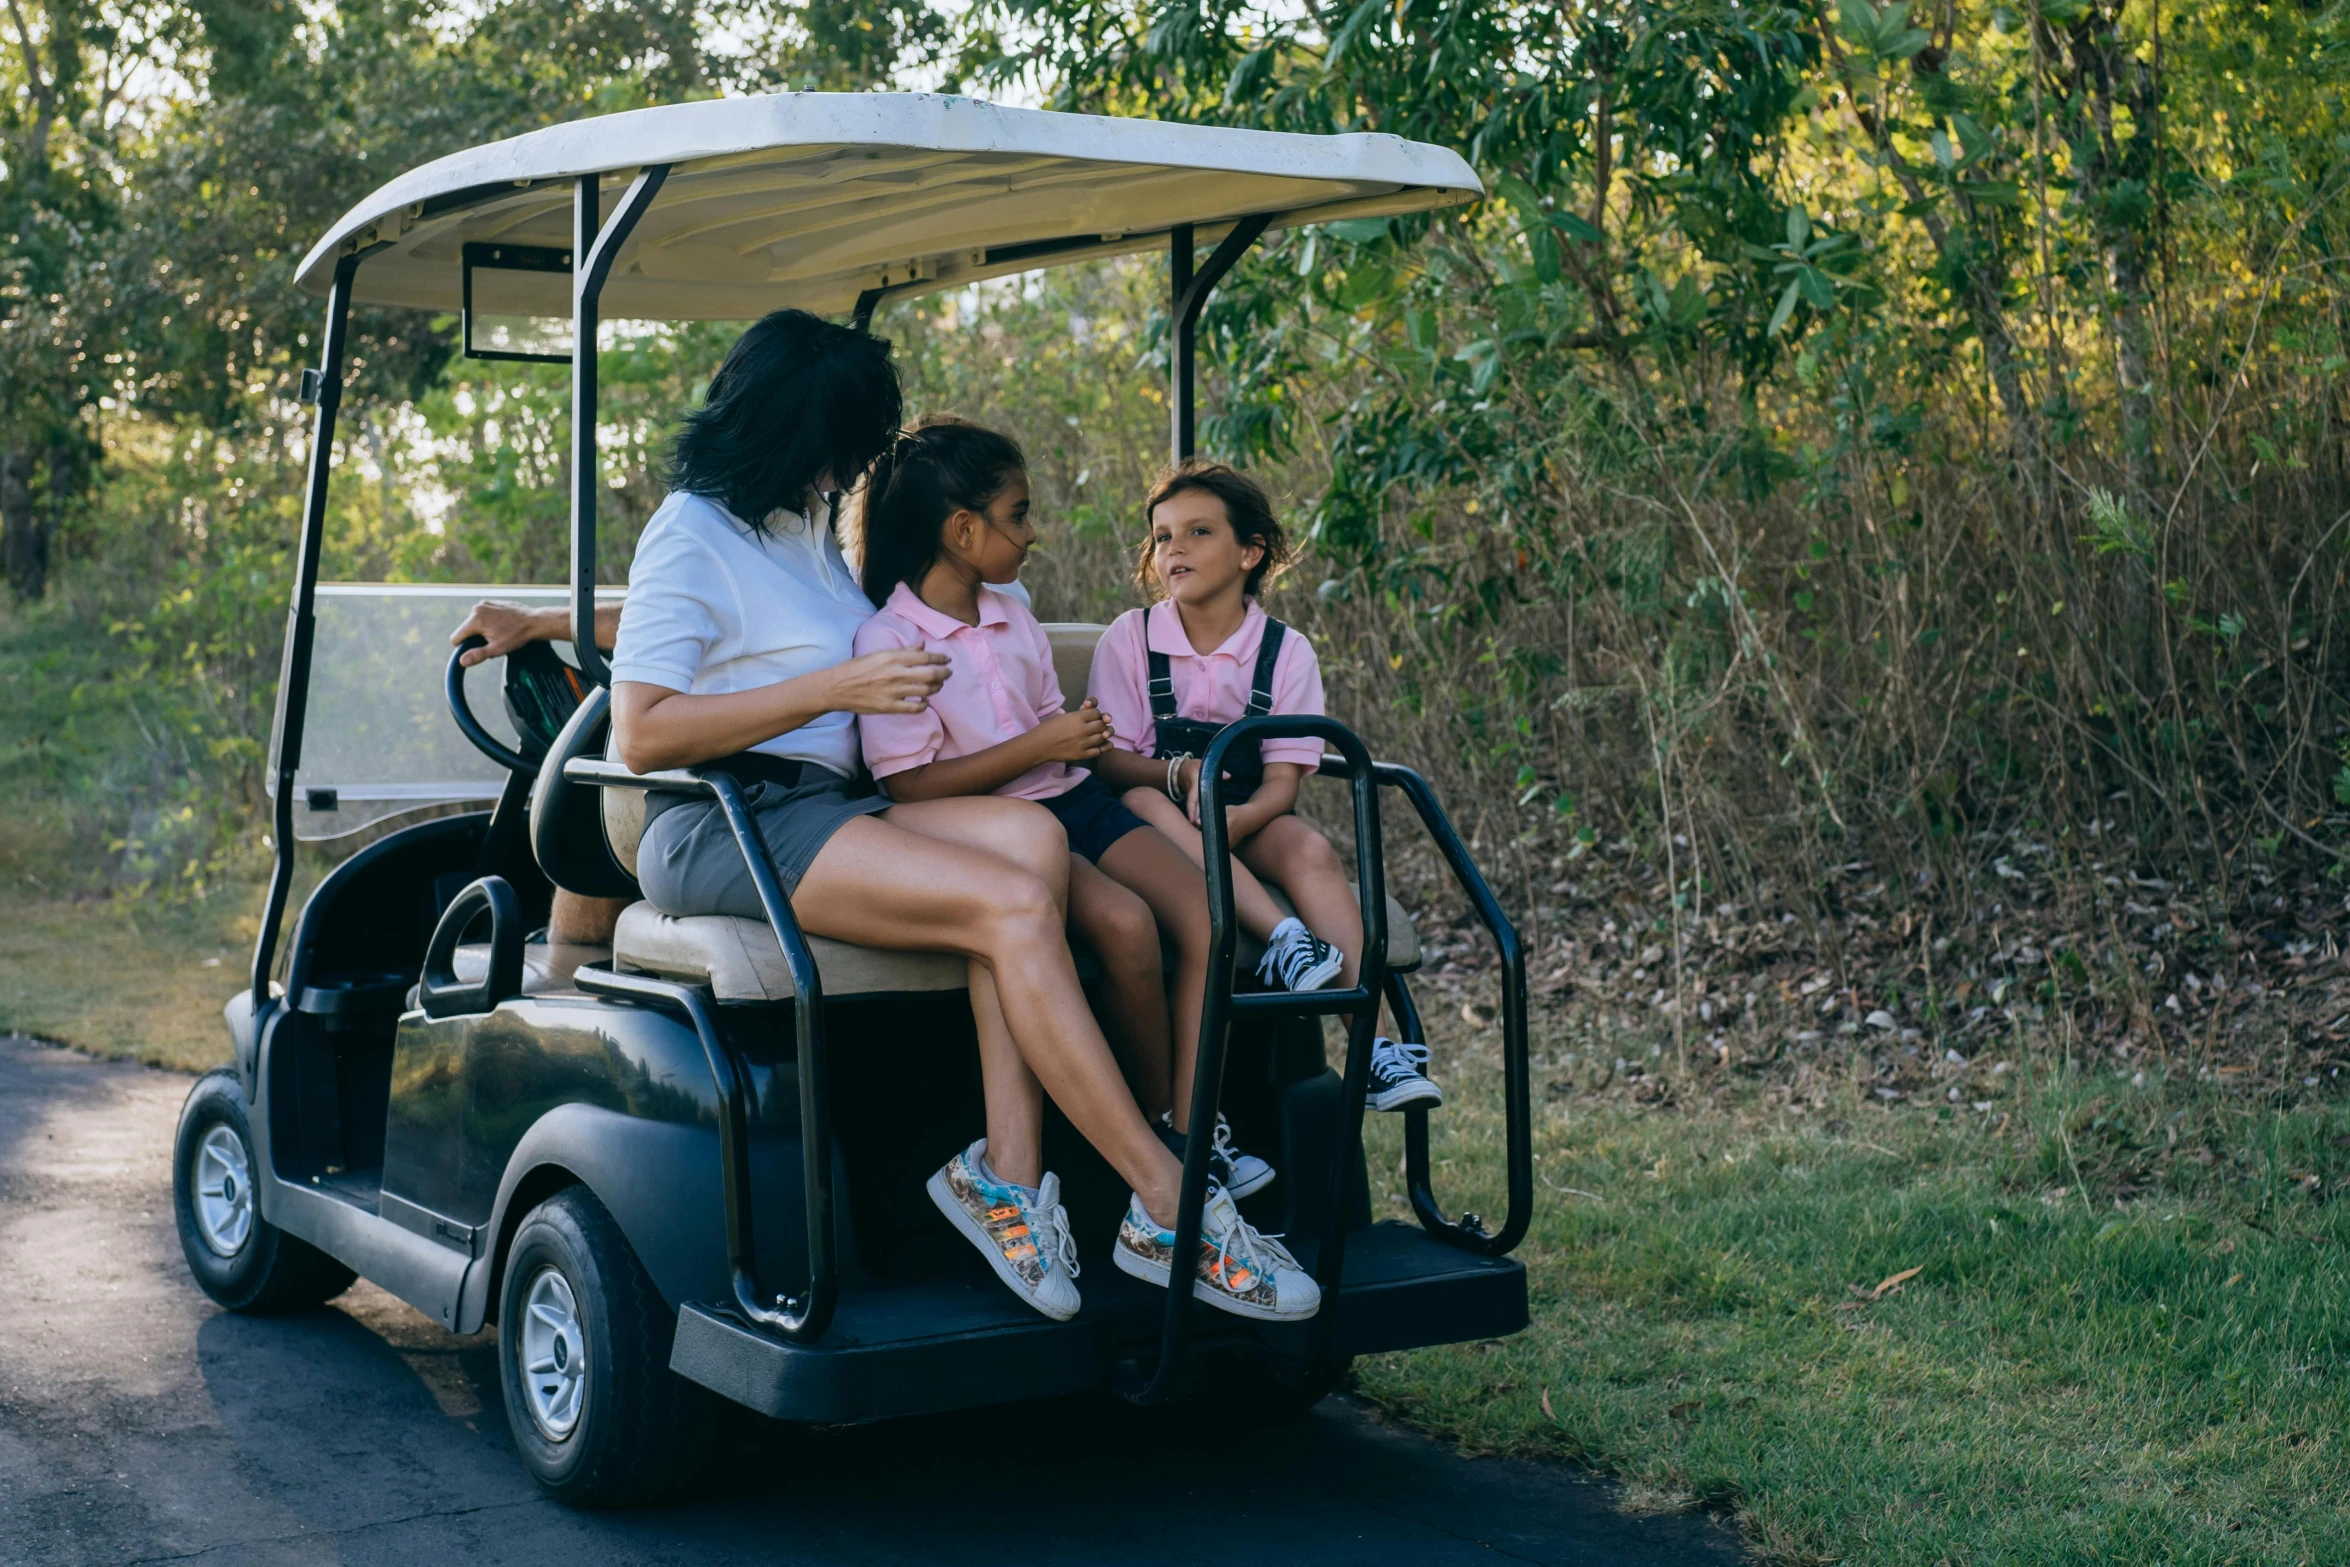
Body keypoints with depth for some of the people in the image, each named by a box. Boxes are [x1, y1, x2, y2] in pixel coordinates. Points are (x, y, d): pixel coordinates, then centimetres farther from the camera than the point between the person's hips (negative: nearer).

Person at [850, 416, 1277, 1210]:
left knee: (1207, 912, -17)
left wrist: (1079, 735, 1)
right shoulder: (889, 640, -9)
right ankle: (1158, 1122, -11)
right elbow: (909, 785, -16)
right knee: (1124, 922, -31)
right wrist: (1037, 747, -17)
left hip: (1074, 800, 8)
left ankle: (1192, 1127, -18)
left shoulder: (1013, 615, 17)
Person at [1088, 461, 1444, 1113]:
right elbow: (1110, 760, -5)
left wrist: (1237, 818, -29)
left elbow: (1283, 782, -6)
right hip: (1162, 825, -1)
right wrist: (1181, 774, -27)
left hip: (1248, 823, 1)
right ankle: (1283, 939, -46)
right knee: (1144, 803, -34)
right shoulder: (1130, 637, 1)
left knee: (1311, 850, -30)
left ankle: (1373, 1044, -39)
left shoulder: (1287, 652, 1)